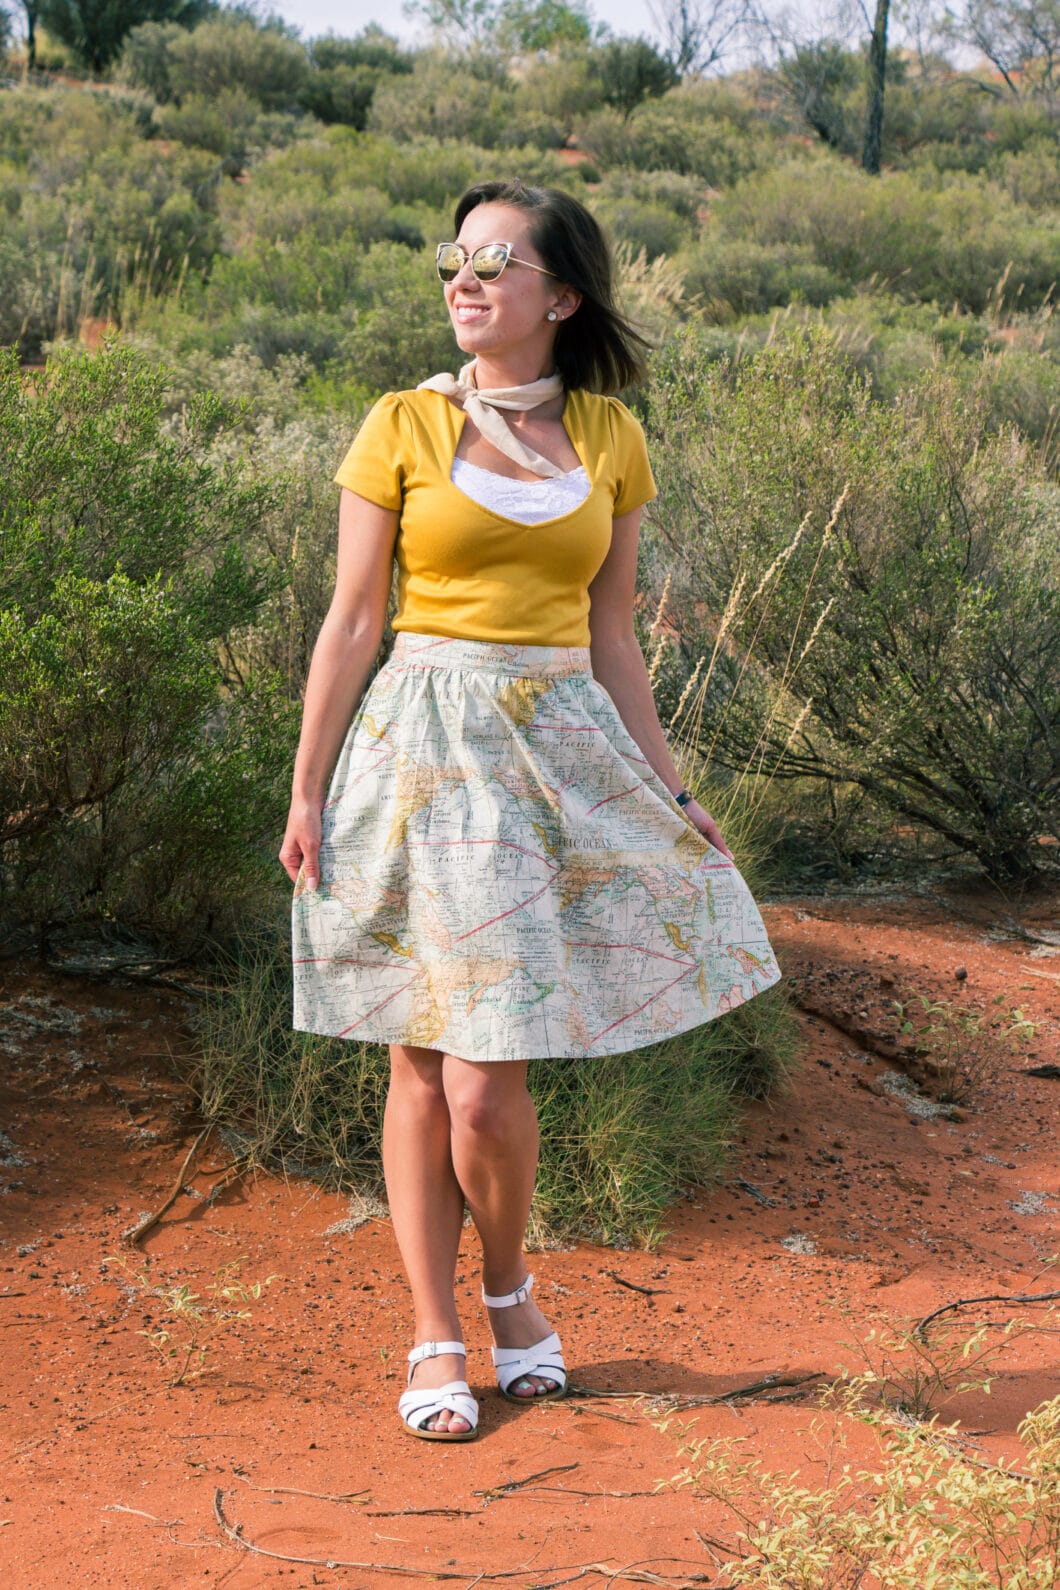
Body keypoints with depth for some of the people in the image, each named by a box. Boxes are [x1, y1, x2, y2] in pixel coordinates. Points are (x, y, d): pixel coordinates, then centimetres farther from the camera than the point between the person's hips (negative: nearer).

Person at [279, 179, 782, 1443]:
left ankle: (510, 1289, 23)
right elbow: (353, 620, 2)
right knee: (423, 1064, 3)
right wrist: (307, 790, 0)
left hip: (560, 748, 1)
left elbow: (610, 631, 13)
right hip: (422, 748, -1)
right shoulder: (404, 427, 1)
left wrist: (665, 785, 11)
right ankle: (436, 1341, 14)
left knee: (488, 1077, -5)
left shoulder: (609, 439, 8)